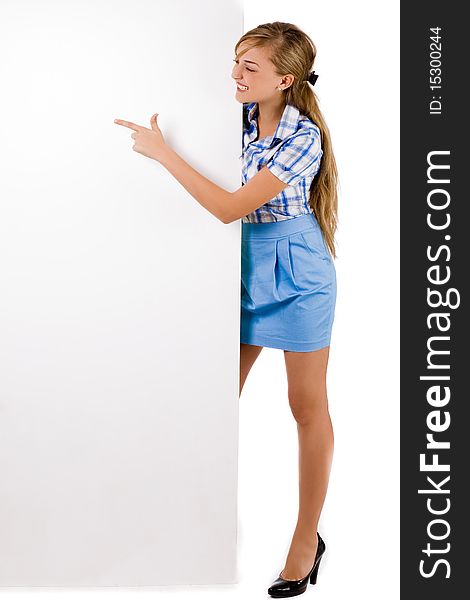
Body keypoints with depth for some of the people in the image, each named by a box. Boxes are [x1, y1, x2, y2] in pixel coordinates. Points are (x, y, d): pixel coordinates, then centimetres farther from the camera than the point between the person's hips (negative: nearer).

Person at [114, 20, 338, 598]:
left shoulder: (303, 138, -21)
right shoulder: (245, 116, -1)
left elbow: (230, 207, -25)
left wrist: (162, 151, -23)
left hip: (295, 273, -6)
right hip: (246, 267, 7)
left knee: (308, 408, 6)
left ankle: (306, 539, 20)